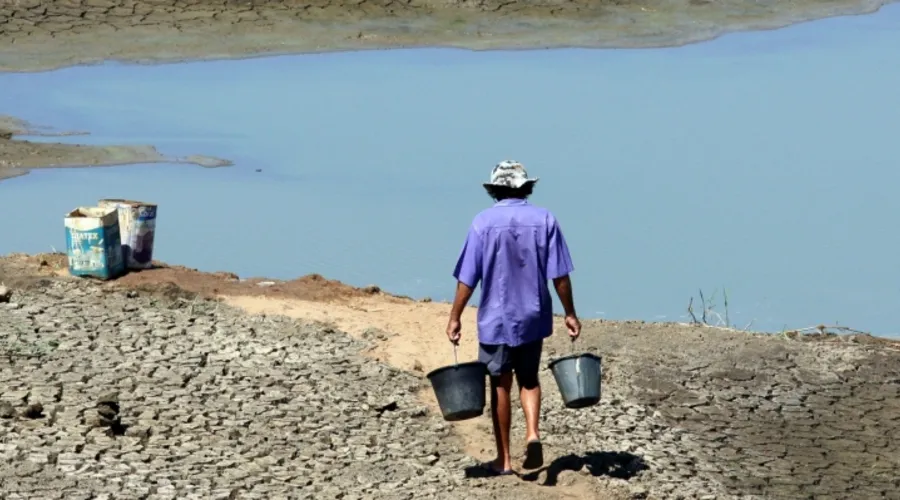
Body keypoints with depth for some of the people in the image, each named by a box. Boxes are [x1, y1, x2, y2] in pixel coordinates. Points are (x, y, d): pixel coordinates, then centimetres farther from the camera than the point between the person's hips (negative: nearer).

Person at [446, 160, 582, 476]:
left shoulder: (484, 222, -8)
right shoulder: (545, 220, -3)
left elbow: (467, 278, -9)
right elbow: (560, 275, -4)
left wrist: (455, 317, -1)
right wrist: (570, 314, 6)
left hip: (495, 319, -2)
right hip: (533, 318, 2)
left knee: (500, 386, 8)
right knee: (529, 380, 18)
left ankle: (504, 460, 12)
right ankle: (532, 434, -6)